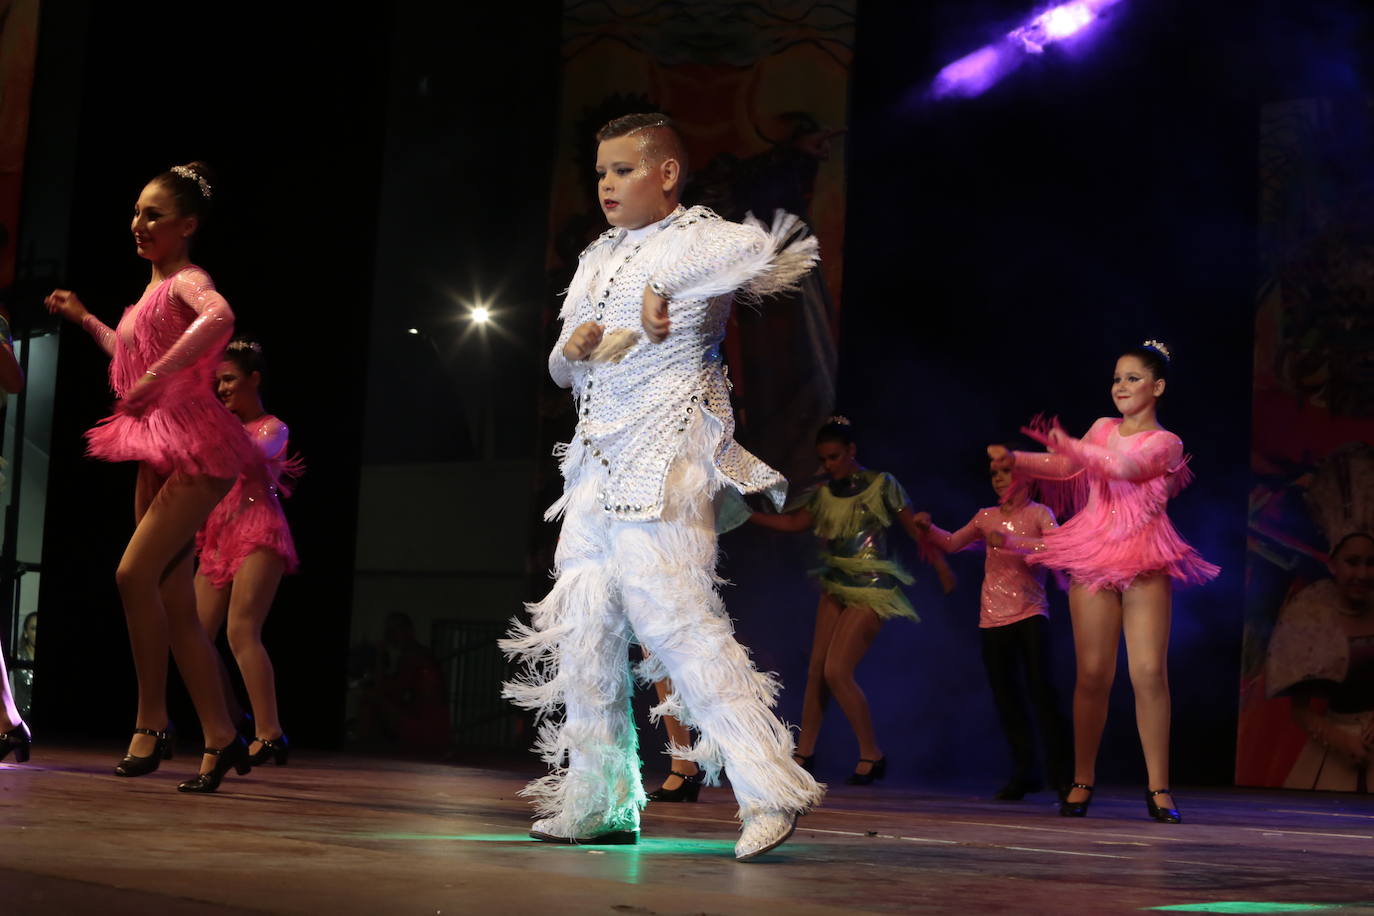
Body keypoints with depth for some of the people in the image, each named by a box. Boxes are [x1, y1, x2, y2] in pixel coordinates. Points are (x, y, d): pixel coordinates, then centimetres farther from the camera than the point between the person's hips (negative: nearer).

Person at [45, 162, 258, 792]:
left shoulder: (188, 280, -8)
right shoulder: (152, 291, 18)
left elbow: (220, 318, -34)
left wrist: (157, 377, -35)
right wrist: (85, 320, 34)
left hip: (195, 450, -10)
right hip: (159, 454, 10)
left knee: (135, 573, -19)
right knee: (174, 602, 5)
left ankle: (151, 721, -8)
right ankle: (221, 738, 8)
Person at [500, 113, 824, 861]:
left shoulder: (695, 239, -3)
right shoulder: (597, 260, 21)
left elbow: (768, 249, -25)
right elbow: (561, 370, 26)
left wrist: (664, 287, -24)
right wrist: (573, 348, 1)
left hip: (666, 457, -8)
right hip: (601, 459, 8)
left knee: (667, 607, -20)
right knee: (583, 628, 4)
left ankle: (768, 790, -19)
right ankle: (596, 802, 12)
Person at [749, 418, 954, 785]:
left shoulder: (881, 485, -7)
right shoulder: (825, 492, 8)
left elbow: (915, 528, -7)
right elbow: (793, 522, 15)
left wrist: (941, 568, -13)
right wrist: (746, 514, 7)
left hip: (871, 591, -6)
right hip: (836, 586, 6)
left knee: (836, 672, -13)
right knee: (816, 669, 3)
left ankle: (872, 755, 0)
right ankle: (805, 752, 13)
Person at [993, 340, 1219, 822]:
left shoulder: (1164, 443, 1)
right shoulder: (1103, 429, 16)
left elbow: (1125, 466, -17)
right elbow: (1067, 469, 14)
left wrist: (1067, 445, -27)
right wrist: (1015, 461, -2)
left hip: (1144, 563, -3)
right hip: (1094, 556, 3)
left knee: (1150, 672, -10)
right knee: (1093, 673, -3)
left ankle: (1158, 787, -6)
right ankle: (1082, 782, 5)